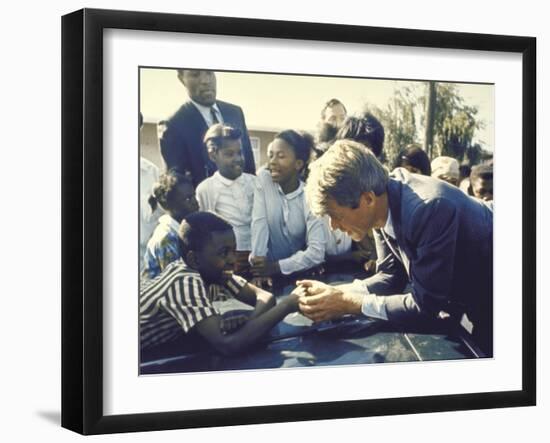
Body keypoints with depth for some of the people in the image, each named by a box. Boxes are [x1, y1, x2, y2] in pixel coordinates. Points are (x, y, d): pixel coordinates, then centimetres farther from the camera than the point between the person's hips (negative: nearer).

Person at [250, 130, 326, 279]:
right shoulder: (263, 179, -4)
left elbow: (317, 252, -18)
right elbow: (259, 223, -11)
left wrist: (277, 266, -24)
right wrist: (258, 260, -21)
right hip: (267, 267, 0)